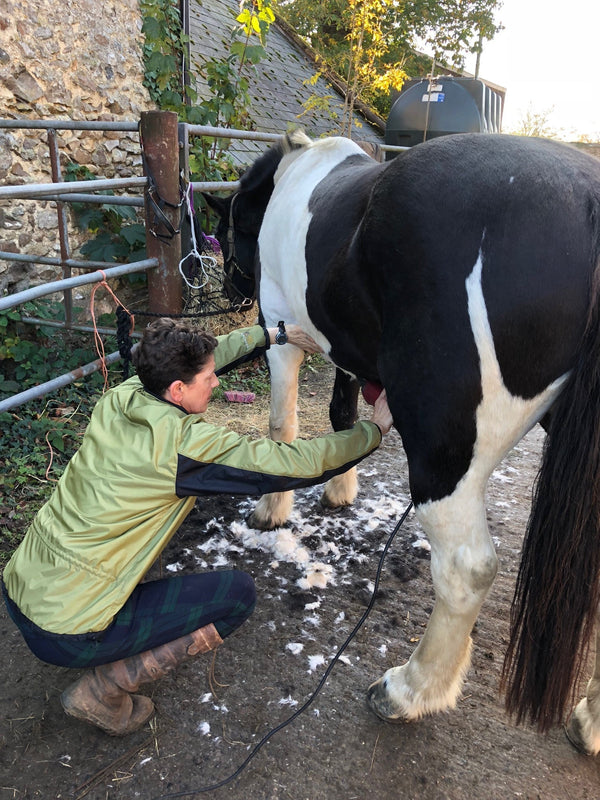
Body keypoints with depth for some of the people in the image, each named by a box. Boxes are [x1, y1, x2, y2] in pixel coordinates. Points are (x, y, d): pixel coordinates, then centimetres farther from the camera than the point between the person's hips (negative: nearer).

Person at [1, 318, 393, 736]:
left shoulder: (119, 397, -2)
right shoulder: (187, 443, -22)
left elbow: (198, 357, 14)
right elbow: (300, 464, -19)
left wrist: (275, 333, 17)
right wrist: (375, 428, -5)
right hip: (67, 633, -7)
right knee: (239, 593, 0)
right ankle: (102, 689, 4)